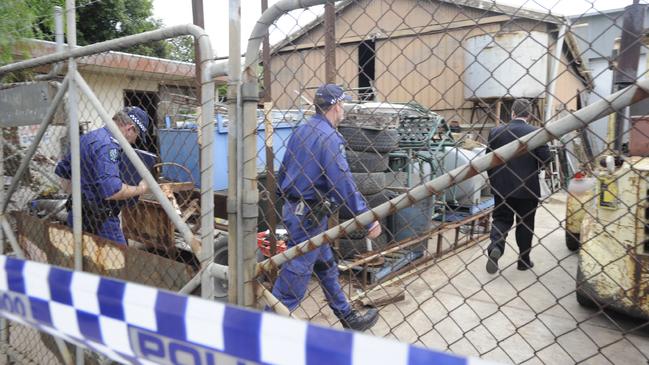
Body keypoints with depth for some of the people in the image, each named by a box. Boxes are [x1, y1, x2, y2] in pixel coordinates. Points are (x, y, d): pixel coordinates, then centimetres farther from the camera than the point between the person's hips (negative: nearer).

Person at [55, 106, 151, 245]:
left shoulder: (87, 137, 13)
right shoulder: (107, 145, -20)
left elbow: (61, 169, 25)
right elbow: (111, 190, -30)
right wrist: (140, 189, -15)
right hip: (100, 220, -10)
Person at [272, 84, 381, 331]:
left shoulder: (301, 130, 10)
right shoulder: (329, 137, -18)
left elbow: (283, 170, 16)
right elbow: (343, 183, -23)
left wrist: (285, 198, 27)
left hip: (293, 207, 10)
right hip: (309, 215, -10)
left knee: (326, 266, 18)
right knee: (296, 273, -1)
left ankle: (347, 317, 31)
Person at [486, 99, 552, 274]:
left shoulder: (496, 132, -3)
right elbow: (545, 158, -12)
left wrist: (493, 179, 14)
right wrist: (532, 168, 10)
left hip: (501, 187, 1)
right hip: (527, 188, -1)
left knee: (501, 219, 12)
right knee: (525, 223, 12)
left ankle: (495, 246, -15)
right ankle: (524, 261, 23)